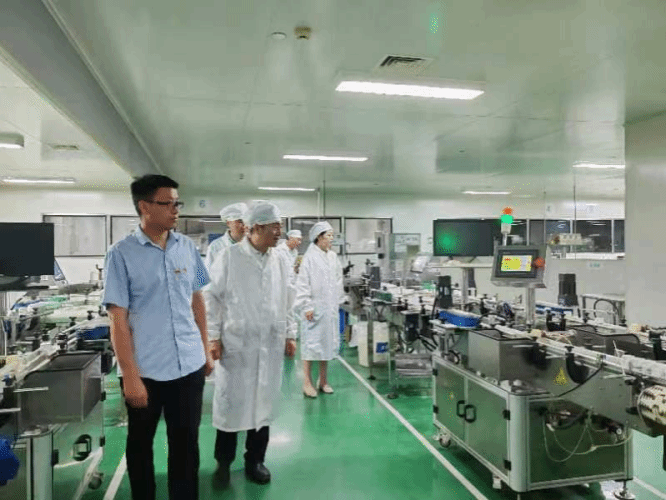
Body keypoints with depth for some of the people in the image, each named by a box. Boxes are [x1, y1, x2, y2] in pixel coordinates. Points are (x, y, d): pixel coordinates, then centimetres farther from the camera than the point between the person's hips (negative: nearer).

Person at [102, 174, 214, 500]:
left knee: (186, 442, 15)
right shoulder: (122, 254, -9)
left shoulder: (187, 247, 3)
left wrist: (206, 350, 12)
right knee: (140, 444, 18)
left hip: (189, 364, 3)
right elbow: (118, 319, -10)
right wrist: (130, 375, -13)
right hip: (145, 370, -3)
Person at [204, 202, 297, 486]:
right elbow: (212, 298, -5)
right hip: (235, 344, -3)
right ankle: (223, 461, 29)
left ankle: (255, 461, 30)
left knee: (263, 403, 12)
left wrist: (289, 335, 11)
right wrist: (213, 338, -7)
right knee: (230, 404, 8)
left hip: (270, 346, 4)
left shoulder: (279, 263, 5)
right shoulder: (229, 258, -7)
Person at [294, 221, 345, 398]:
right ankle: (307, 382, 10)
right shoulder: (310, 257, -11)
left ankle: (323, 380, 24)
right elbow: (303, 284, -12)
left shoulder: (333, 257, 8)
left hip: (330, 308, 7)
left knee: (328, 342, 12)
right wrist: (307, 306, -15)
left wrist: (338, 300, 13)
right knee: (311, 343, -1)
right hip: (314, 308, -6)